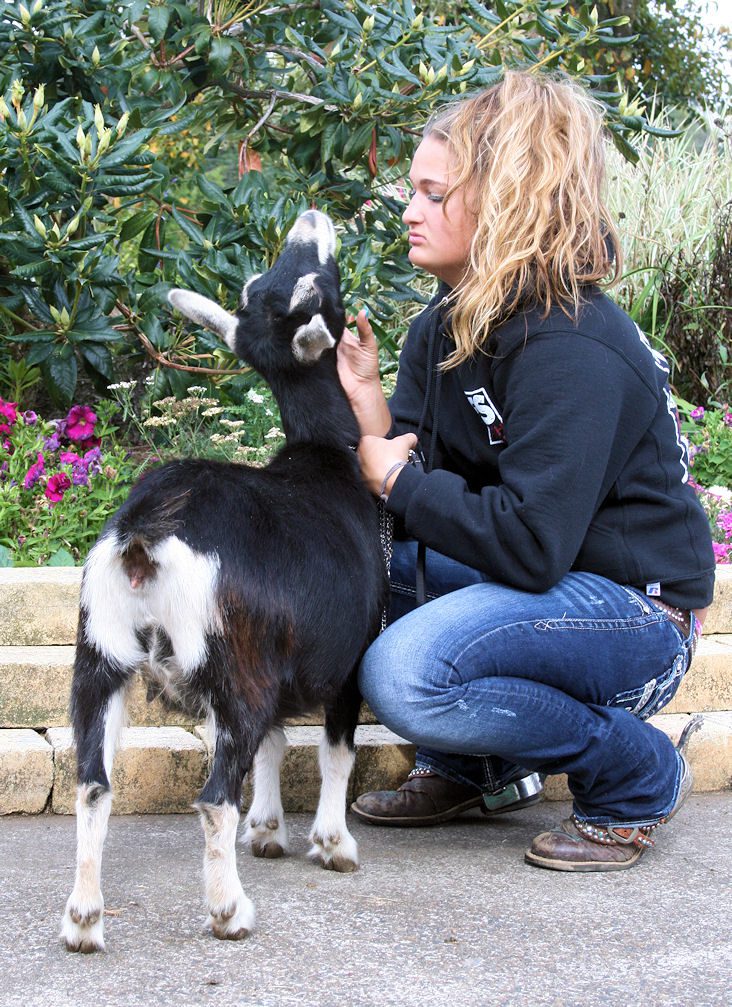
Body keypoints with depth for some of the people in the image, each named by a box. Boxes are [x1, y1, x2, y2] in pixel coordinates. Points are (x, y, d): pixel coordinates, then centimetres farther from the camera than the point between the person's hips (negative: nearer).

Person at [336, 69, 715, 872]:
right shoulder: (446, 326, 4)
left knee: (406, 675, -28)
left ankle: (639, 779, -5)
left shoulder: (573, 351, -24)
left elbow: (529, 546, -30)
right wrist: (368, 409, -18)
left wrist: (400, 481, -20)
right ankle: (474, 769, 10)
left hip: (635, 610, -9)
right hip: (530, 576, 9)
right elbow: (406, 471, 1)